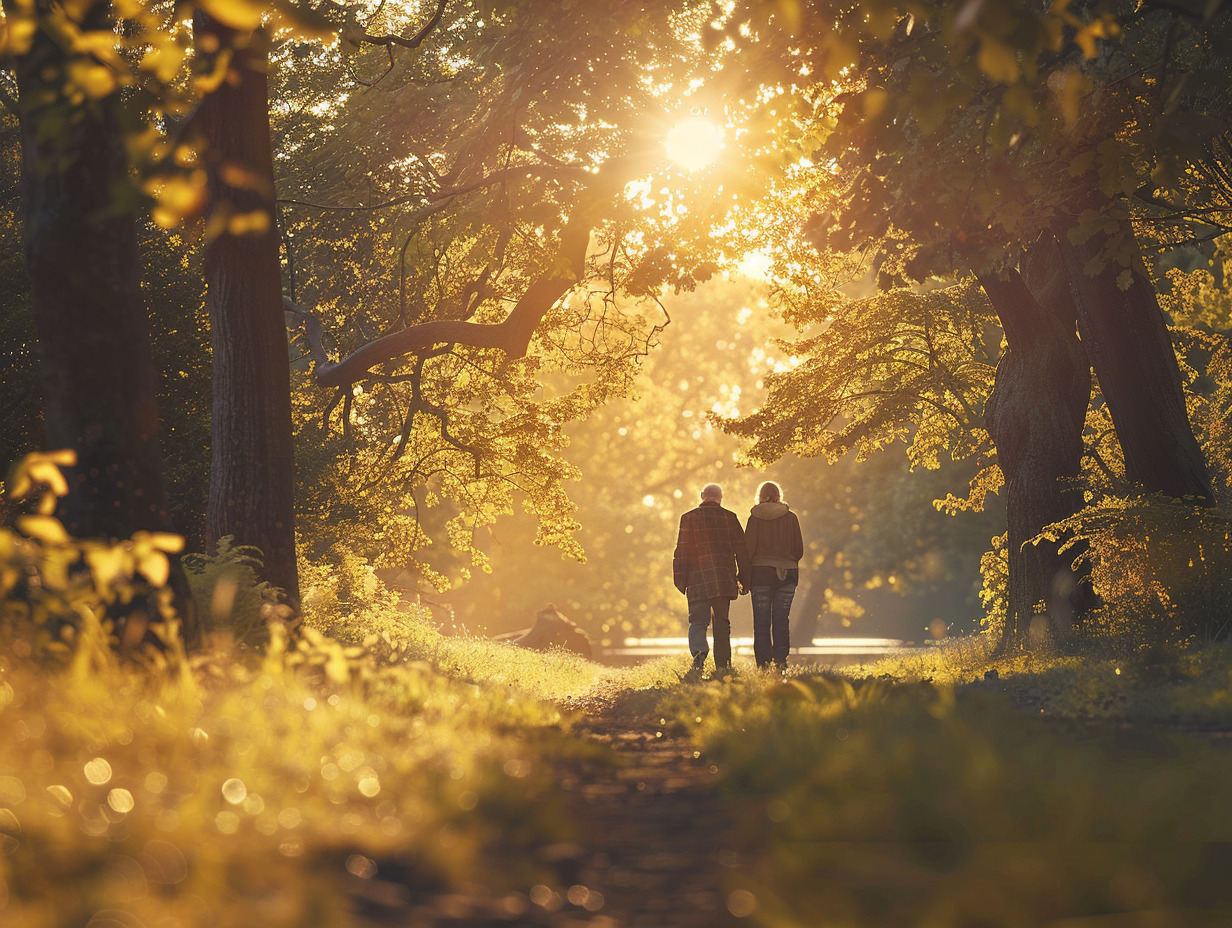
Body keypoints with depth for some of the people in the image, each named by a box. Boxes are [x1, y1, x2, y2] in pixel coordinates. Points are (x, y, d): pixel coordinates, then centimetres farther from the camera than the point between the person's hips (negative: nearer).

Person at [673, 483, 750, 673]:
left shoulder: (689, 518, 3)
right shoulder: (730, 517, 7)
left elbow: (682, 551, 0)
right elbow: (741, 550, 7)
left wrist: (680, 580, 4)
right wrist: (744, 579, 13)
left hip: (698, 579, -2)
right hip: (724, 578, 2)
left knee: (698, 621, -2)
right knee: (721, 622, 10)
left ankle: (699, 651, -29)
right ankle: (722, 665, 9)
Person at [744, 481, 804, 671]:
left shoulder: (755, 518, -3)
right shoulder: (791, 517, 1)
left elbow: (748, 550, -4)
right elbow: (799, 550, 4)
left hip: (760, 572, -1)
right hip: (787, 573, 1)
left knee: (761, 621, 3)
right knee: (781, 619, 7)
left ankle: (763, 662, 0)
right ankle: (781, 658, -5)